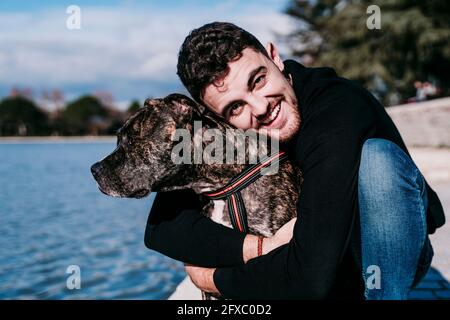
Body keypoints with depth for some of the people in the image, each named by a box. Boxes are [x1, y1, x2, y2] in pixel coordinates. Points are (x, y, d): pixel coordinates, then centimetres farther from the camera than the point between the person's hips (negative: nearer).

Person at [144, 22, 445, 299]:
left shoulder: (341, 111, -32)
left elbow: (312, 275, -38)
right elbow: (160, 225, -17)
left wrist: (215, 279, -21)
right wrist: (260, 248, -31)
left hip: (392, 253, -4)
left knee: (377, 155, -31)